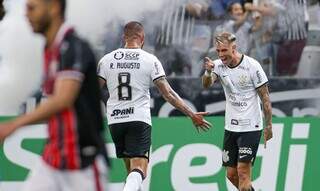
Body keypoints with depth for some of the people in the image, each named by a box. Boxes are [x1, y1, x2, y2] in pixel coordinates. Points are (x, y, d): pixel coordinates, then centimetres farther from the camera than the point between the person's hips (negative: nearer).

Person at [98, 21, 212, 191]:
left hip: (115, 120, 3)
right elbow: (168, 94, -5)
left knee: (131, 169, 18)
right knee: (139, 170, -10)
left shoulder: (106, 60, 4)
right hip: (139, 119, -3)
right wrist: (191, 115, 1)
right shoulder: (150, 60, -2)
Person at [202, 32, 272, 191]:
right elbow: (206, 85, -18)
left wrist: (268, 126, -7)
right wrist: (208, 72, -40)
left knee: (243, 171, -13)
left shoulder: (252, 66, -12)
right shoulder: (219, 65, -1)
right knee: (231, 174, 8)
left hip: (250, 127, -5)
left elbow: (265, 97, -6)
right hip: (230, 127, 5)